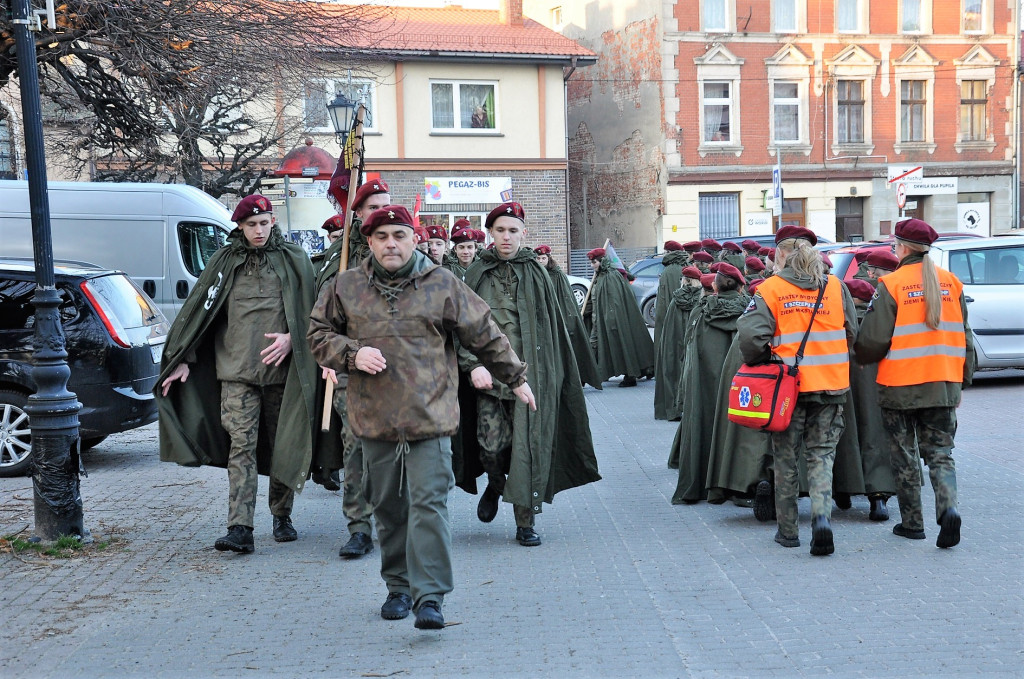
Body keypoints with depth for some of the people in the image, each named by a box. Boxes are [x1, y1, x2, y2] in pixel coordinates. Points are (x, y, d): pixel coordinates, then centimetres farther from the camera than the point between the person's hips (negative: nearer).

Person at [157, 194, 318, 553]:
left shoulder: (294, 259, 7)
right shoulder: (224, 261, 8)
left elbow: (310, 311, 8)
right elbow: (199, 310, 7)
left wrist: (291, 338, -10)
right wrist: (182, 360, 3)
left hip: (282, 368, 0)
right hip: (236, 369, 0)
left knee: (284, 444, 8)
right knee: (241, 447, -8)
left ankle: (282, 516, 24)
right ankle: (240, 529, -11)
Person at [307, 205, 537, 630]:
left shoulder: (442, 285, 3)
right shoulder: (345, 287, 7)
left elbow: (484, 335, 10)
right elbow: (318, 335, 13)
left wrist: (515, 378, 16)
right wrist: (352, 354, -6)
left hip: (430, 418, -2)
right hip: (375, 418, 3)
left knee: (429, 503, -9)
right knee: (388, 507, 11)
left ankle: (429, 598, -7)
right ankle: (398, 587, 26)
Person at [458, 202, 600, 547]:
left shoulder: (535, 274, 8)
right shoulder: (477, 274, 7)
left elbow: (553, 328, 10)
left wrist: (554, 375, 6)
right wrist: (473, 365, -10)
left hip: (529, 373, 0)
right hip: (488, 373, 0)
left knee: (528, 447, -3)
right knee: (492, 443, -10)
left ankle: (526, 521, 8)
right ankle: (495, 485, 24)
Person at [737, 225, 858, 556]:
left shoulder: (770, 289, -7)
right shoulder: (836, 287, 3)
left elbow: (751, 334, -16)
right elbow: (852, 334, 9)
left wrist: (758, 365, 2)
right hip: (831, 383, 2)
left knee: (786, 458, 11)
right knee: (821, 455, 10)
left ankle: (788, 530, 19)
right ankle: (821, 516, -12)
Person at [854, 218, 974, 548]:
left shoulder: (891, 285, -11)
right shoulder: (951, 283, 5)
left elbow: (873, 339, -13)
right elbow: (964, 336, 10)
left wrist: (863, 358, 9)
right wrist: (962, 379, 18)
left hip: (900, 386, -4)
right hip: (944, 385, 4)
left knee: (905, 456, 10)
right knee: (940, 452, 11)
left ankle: (912, 522, 15)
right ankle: (948, 506, -12)